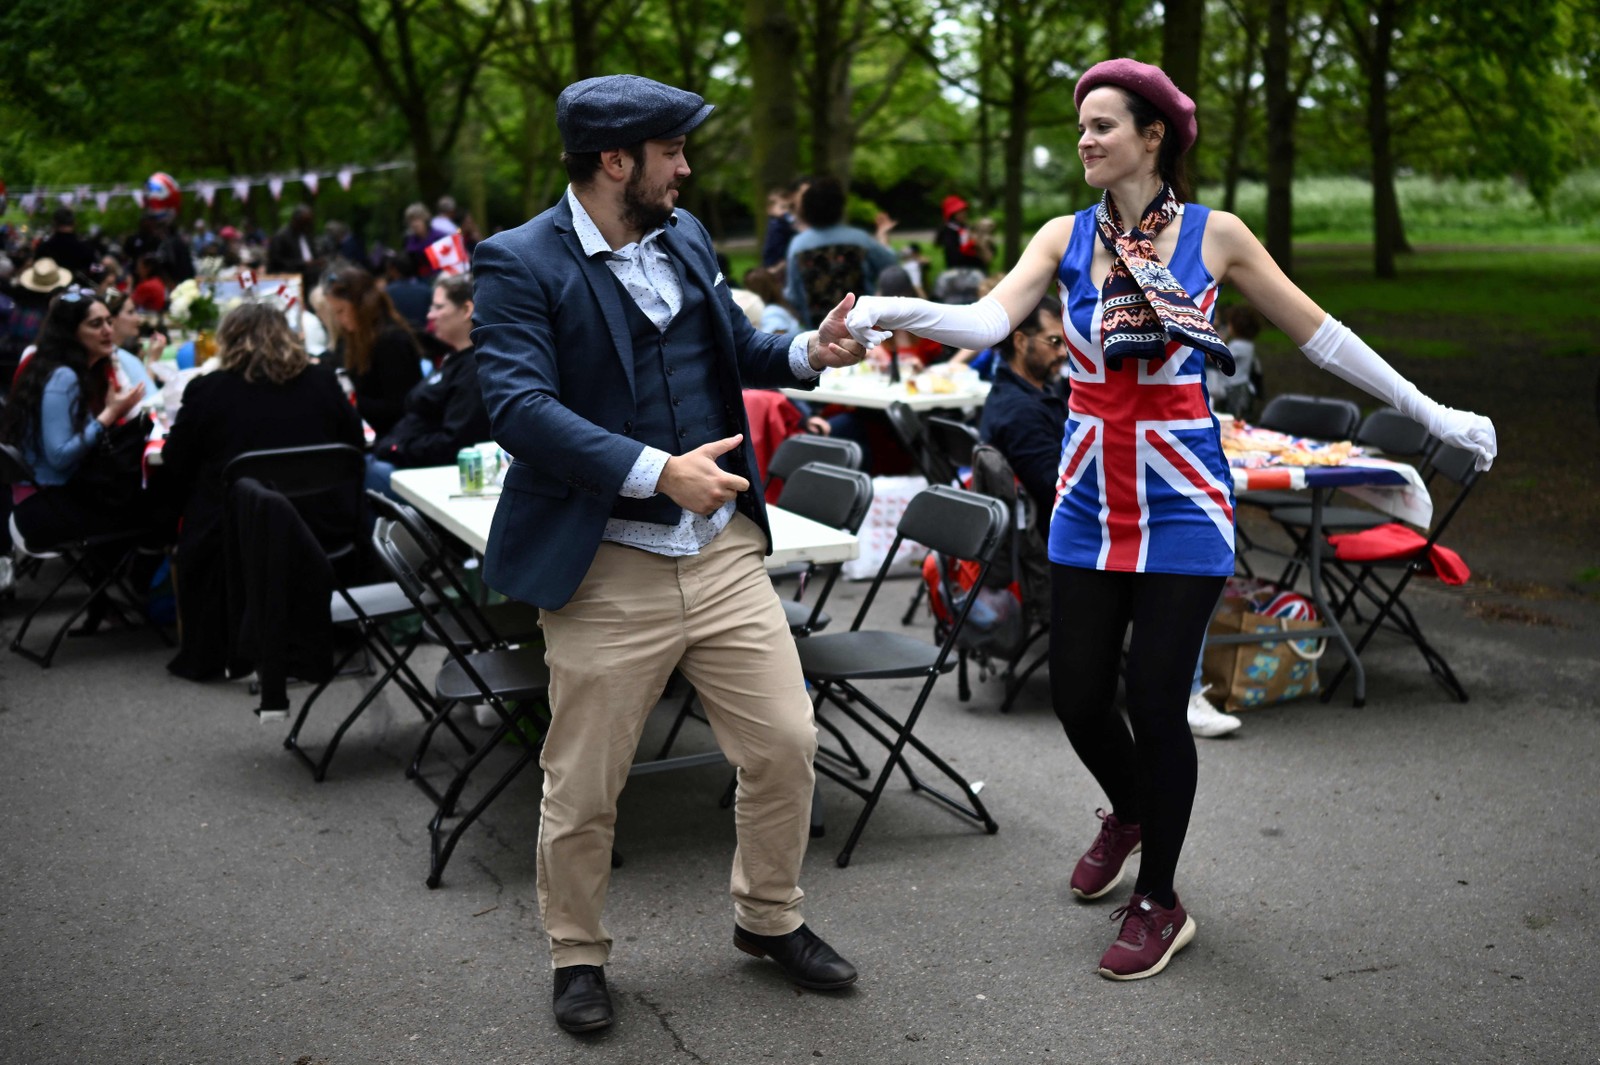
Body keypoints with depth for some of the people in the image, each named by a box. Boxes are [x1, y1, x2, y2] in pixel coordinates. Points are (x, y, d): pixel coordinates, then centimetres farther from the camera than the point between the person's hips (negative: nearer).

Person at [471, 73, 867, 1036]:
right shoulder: (521, 264, -11)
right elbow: (519, 403, -23)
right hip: (608, 569, -5)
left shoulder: (684, 237, 10)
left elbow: (735, 346, 23)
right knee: (582, 789, 6)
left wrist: (809, 353, 2)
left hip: (724, 550, 6)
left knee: (786, 745, 8)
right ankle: (578, 958, 29)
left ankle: (771, 919, 32)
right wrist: (656, 471, -30)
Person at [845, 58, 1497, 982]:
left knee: (1156, 701, -2)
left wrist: (1432, 414, 7)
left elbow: (1320, 334, 4)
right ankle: (1130, 812, 41)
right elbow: (990, 321, -15)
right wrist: (901, 312, -35)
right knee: (1078, 696, 6)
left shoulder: (1214, 235, -3)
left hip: (1180, 503, -3)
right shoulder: (1065, 237, 2)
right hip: (1090, 499, 3)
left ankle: (1160, 905, 19)